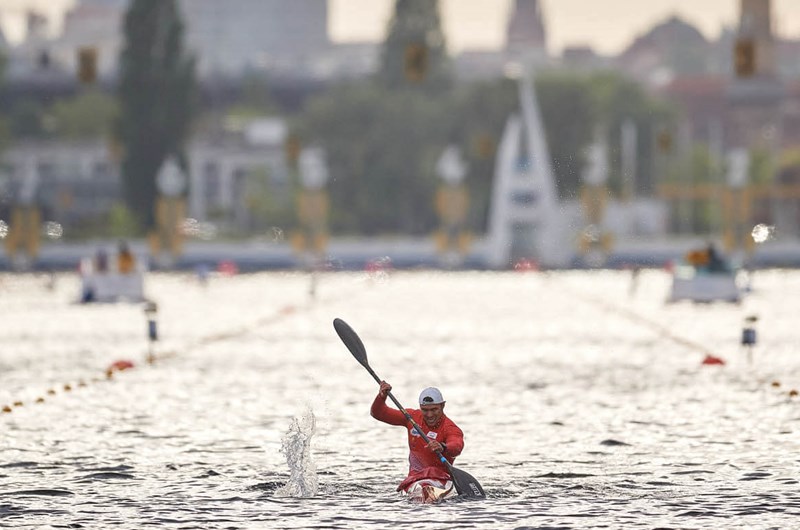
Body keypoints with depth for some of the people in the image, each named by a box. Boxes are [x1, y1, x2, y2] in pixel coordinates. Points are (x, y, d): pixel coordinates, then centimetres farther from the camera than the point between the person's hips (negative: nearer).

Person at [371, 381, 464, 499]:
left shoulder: (451, 429, -7)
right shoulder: (412, 418, 9)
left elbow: (457, 447, -32)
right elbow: (377, 413, 12)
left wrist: (442, 448, -55)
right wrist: (382, 396, -9)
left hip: (439, 479, -4)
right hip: (413, 479, 4)